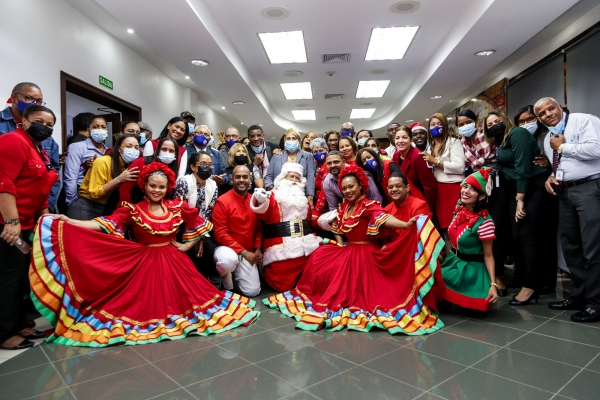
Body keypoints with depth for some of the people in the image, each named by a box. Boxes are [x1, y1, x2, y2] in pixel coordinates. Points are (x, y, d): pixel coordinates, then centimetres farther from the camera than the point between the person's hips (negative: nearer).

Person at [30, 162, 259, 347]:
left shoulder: (177, 207, -2)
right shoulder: (132, 210, -6)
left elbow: (203, 226, 6)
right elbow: (104, 225, -18)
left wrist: (186, 245, 0)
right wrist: (69, 222, -28)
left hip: (172, 262, 2)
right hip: (143, 263, -1)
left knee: (179, 300, 6)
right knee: (143, 305, -3)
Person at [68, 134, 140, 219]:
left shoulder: (129, 167, 3)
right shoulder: (102, 162, -16)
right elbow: (94, 193, -22)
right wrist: (119, 179, -28)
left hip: (107, 209, 6)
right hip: (85, 208, -6)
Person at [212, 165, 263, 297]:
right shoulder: (222, 201, -13)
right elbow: (220, 234, -15)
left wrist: (258, 249, -2)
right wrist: (243, 252, -17)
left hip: (248, 253, 4)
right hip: (227, 248, -4)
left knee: (253, 291, -7)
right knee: (229, 260, -40)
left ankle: (236, 276, 27)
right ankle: (226, 280, -3)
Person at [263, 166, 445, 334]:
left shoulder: (369, 205, -16)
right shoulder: (344, 206, 7)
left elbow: (384, 218, -35)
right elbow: (337, 229, 20)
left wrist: (405, 225, -53)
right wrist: (340, 245, 4)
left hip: (364, 253, -8)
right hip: (347, 251, 8)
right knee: (318, 258, 1)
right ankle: (331, 299, 11)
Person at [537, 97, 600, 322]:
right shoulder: (548, 139, 18)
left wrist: (563, 147, -9)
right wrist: (550, 177, 4)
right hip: (564, 192, 9)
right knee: (570, 246, 12)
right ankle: (578, 296, 24)